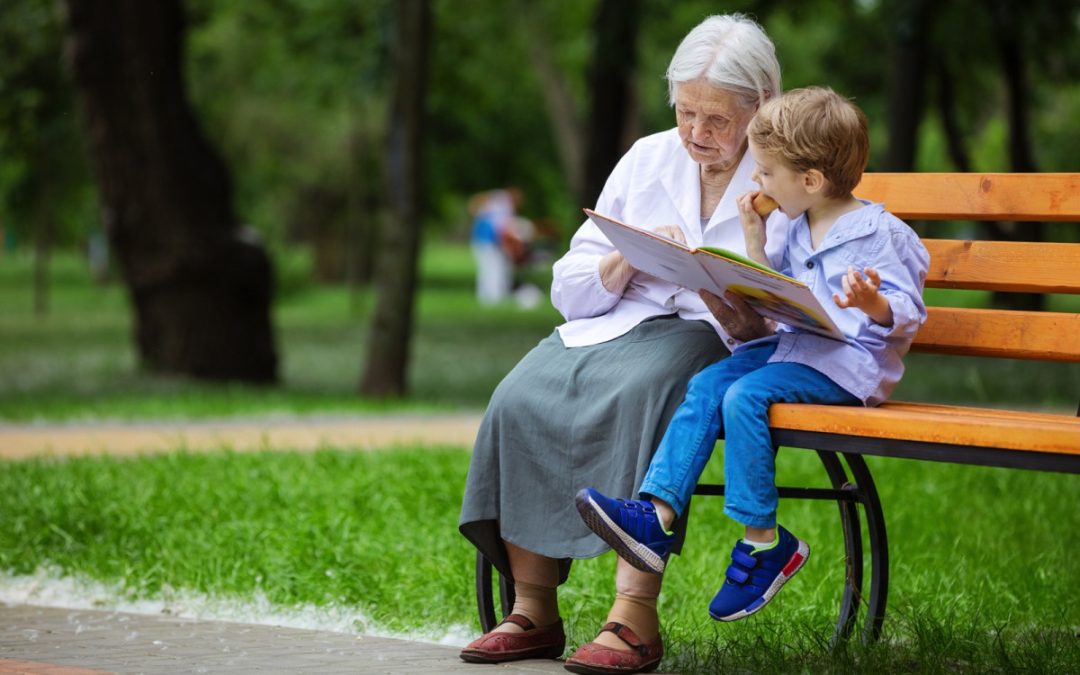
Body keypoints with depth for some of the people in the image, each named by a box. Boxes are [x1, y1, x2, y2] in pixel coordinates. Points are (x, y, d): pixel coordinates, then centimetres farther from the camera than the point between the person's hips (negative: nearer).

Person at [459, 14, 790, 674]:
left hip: (720, 342, -4)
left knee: (637, 393, -38)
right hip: (615, 323, 5)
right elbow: (570, 289, 13)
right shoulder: (647, 159, 14)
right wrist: (627, 261, -7)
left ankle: (636, 619, -39)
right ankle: (534, 612, -21)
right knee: (521, 399, -26)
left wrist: (737, 320, -24)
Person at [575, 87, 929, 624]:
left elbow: (906, 314, -12)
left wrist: (872, 304, -34)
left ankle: (763, 540, -19)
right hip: (788, 346, 8)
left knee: (745, 396, -28)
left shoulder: (880, 234, -8)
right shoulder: (798, 232, 18)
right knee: (705, 386, -14)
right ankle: (658, 515, -26)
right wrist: (754, 243, 17)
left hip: (846, 362, -8)